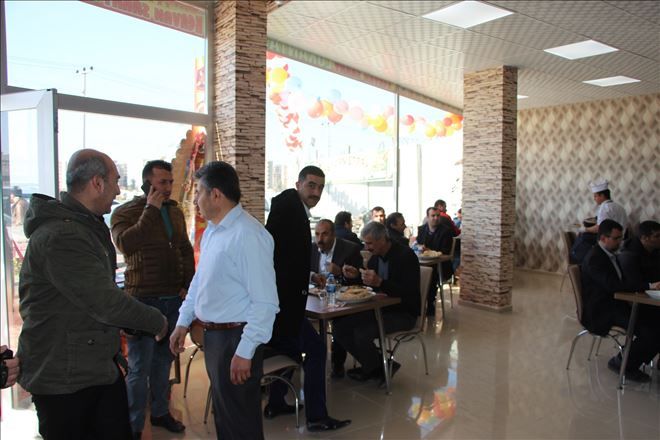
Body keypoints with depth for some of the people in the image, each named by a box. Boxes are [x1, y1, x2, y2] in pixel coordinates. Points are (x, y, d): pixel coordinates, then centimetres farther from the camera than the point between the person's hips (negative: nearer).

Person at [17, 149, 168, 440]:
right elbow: (106, 303, -27)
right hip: (63, 376, -9)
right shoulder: (61, 237, -25)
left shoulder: (88, 226, 10)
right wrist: (158, 322, -13)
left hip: (101, 365, 9)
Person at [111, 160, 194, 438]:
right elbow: (125, 244, -26)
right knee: (139, 367, 2)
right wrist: (151, 210, -20)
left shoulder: (175, 212, 10)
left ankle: (160, 412, 33)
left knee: (164, 361, 17)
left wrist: (188, 284, 7)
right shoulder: (125, 212, -7)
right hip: (143, 300, -5)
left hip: (174, 299, 5)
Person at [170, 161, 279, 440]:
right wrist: (183, 323, 16)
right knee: (223, 416, 23)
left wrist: (245, 352, -23)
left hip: (236, 338, -9)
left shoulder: (248, 236, -23)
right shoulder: (211, 230, 7)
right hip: (213, 335, 9)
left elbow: (265, 302, -24)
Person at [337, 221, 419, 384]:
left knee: (362, 333, -27)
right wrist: (356, 275, -4)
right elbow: (369, 285, 17)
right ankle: (373, 364, 6)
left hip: (403, 313, -8)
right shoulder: (375, 256, 5)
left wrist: (380, 282, -35)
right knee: (339, 326, -7)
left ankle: (377, 368, 4)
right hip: (379, 308, 8)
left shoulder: (406, 256, -17)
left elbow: (410, 293, -25)